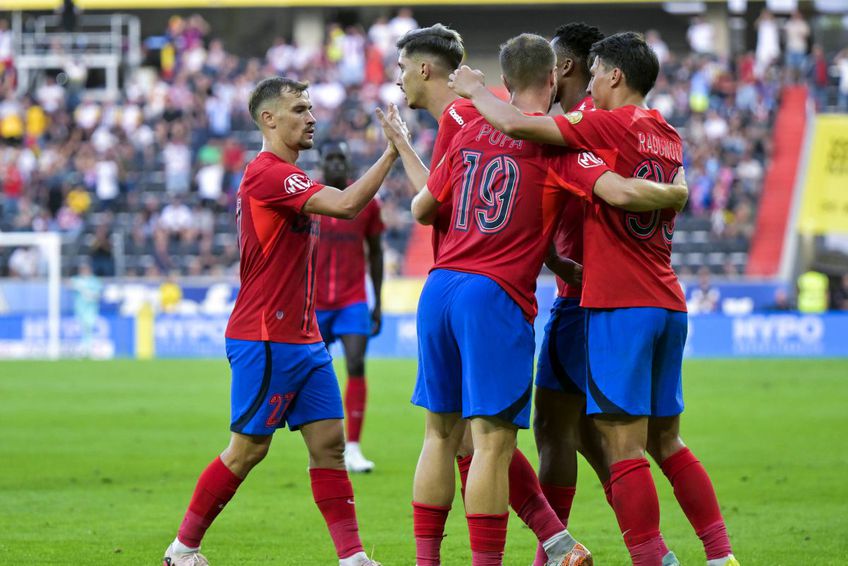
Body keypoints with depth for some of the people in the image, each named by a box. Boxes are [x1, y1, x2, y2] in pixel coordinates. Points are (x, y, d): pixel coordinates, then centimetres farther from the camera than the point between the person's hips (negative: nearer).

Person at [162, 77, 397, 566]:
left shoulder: (284, 176, 17)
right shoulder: (267, 173, -15)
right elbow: (346, 205, -27)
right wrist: (392, 152, -23)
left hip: (302, 340, 10)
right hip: (266, 341, -10)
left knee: (329, 442, 2)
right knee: (248, 450, -3)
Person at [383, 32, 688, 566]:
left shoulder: (470, 133, 13)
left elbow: (424, 208, 22)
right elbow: (621, 192, -15)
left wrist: (405, 151, 42)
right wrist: (676, 192, 5)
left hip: (440, 286, 6)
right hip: (496, 299, -6)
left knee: (441, 433, 12)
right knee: (494, 440, -6)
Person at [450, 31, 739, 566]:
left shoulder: (611, 125, -9)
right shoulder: (668, 137, 14)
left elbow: (516, 124, -14)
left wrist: (475, 89, 4)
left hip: (619, 306, -8)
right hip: (669, 305, 8)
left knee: (625, 449, -6)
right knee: (667, 442, 14)